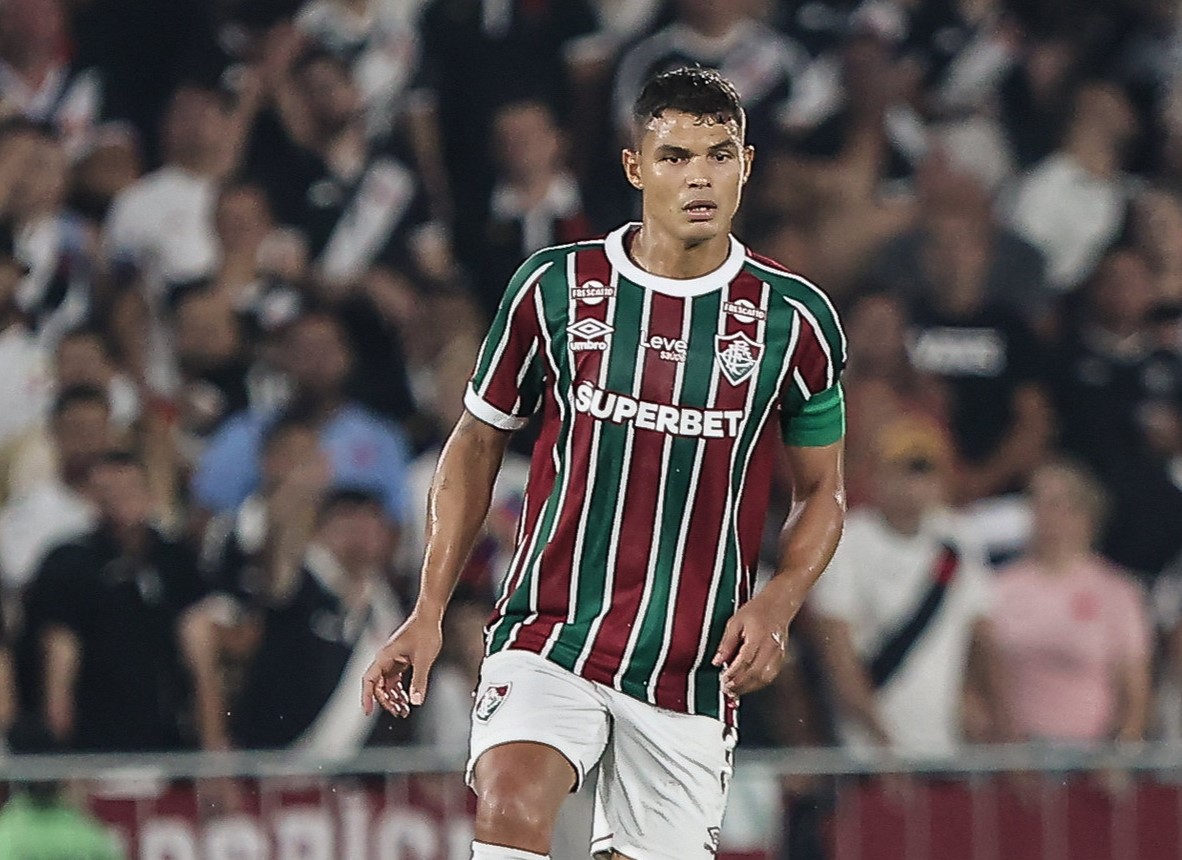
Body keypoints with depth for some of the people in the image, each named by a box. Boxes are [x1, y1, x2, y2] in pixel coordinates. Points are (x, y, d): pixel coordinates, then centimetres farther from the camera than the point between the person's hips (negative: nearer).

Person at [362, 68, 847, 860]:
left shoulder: (795, 320, 0)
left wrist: (776, 606, -8)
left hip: (695, 669, 1)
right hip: (548, 639, -1)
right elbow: (476, 445, 12)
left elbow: (824, 491, 11)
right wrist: (429, 611, 4)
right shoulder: (553, 288, 0)